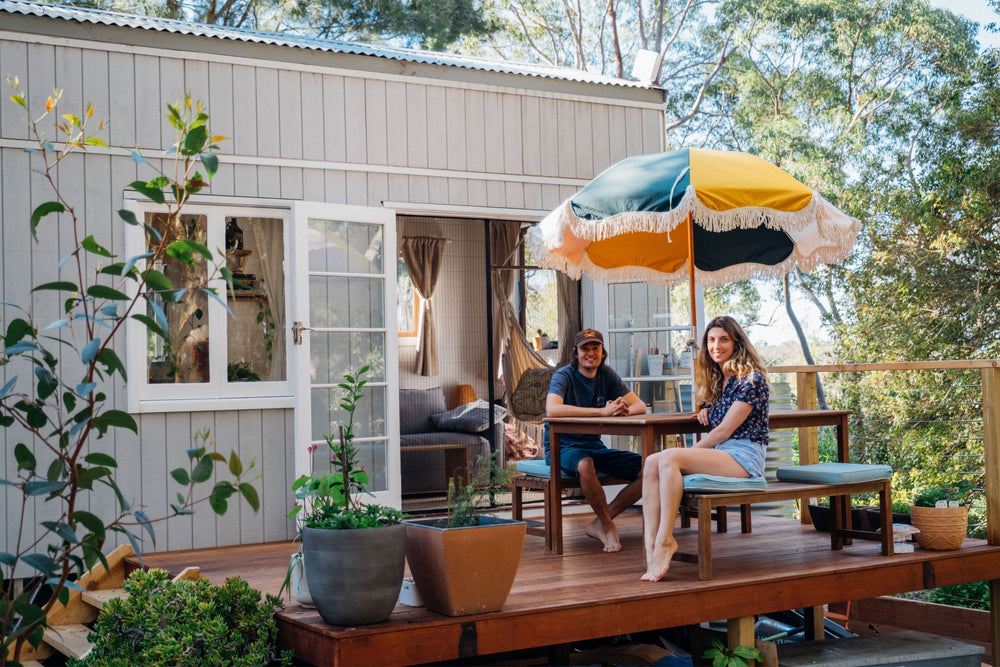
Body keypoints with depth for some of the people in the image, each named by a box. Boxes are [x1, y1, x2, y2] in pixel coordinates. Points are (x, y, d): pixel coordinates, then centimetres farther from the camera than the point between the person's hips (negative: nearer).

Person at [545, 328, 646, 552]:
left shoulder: (606, 374, 4)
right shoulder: (564, 376, -14)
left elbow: (640, 405, 3)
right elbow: (552, 410, -34)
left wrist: (626, 409, -24)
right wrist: (603, 411, -37)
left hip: (594, 446, 6)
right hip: (563, 447, -6)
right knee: (585, 464, -40)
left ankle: (599, 524, -7)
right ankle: (608, 525, -17)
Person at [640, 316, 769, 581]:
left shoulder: (751, 379, -8)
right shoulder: (717, 379, 19)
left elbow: (724, 431, -12)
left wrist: (691, 452, -7)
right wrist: (706, 412, 14)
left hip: (744, 457, -8)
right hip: (718, 454, 8)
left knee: (669, 458, -29)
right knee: (652, 462, -19)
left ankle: (665, 540, -28)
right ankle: (652, 549, -32)